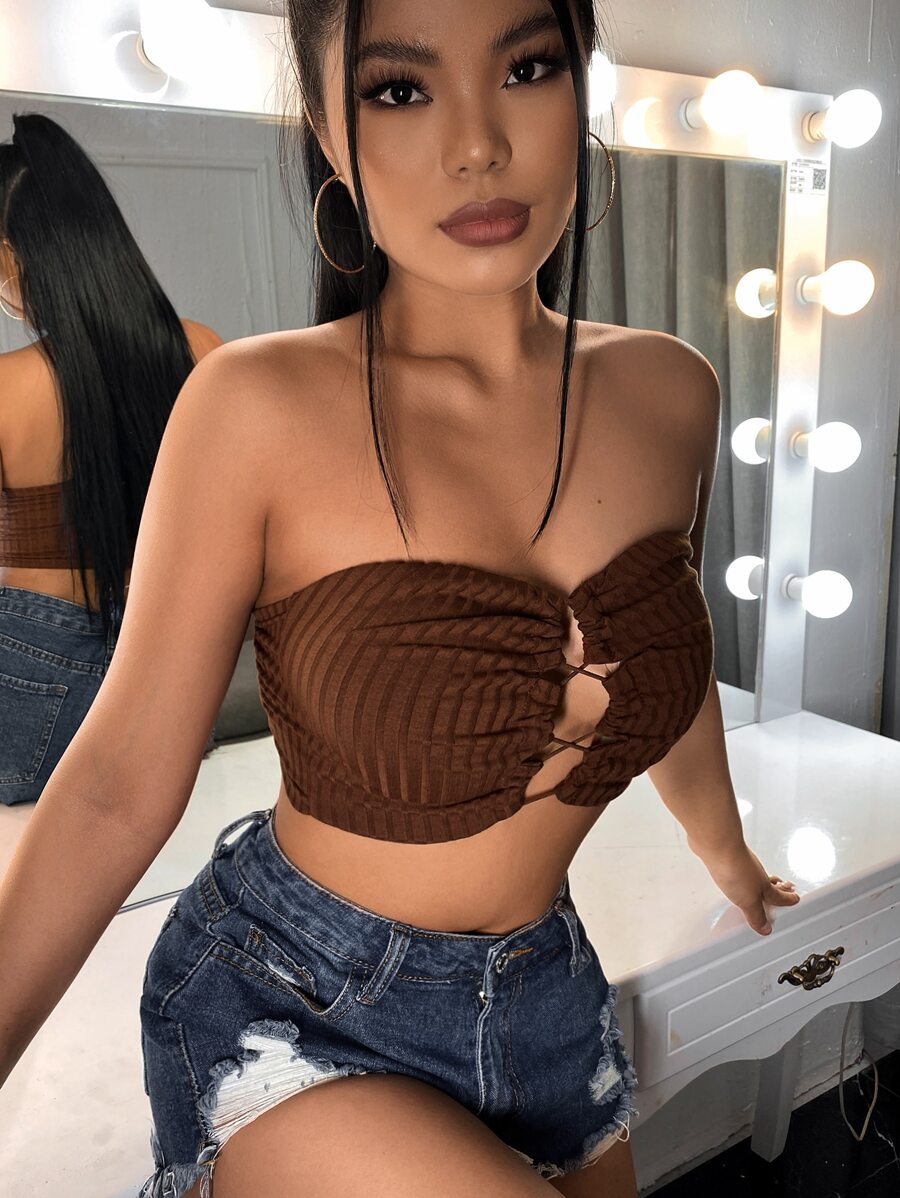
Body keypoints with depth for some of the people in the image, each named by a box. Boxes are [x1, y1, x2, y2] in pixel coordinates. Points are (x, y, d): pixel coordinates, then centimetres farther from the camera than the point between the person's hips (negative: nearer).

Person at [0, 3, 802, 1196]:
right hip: (290, 1010, -4)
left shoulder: (668, 393, -7)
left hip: (544, 995, 5)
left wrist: (724, 849, 24)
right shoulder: (261, 407, -19)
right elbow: (123, 782, -15)